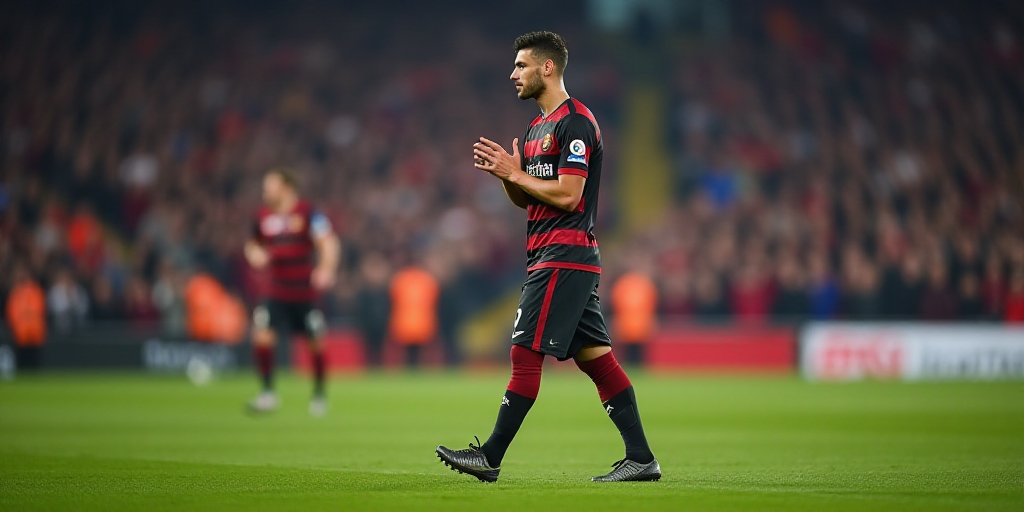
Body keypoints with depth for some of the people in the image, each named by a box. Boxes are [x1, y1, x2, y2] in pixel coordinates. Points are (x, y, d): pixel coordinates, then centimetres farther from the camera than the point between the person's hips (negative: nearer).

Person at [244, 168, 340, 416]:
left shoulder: (308, 213, -10)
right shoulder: (264, 216, 5)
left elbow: (329, 242, -17)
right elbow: (254, 244, 20)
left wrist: (326, 268, -35)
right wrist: (254, 253, -5)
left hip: (306, 292, -3)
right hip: (277, 292, 4)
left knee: (316, 342, 3)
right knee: (261, 334, -13)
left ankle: (319, 393, 24)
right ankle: (268, 392, -2)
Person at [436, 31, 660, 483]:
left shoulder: (574, 123, -12)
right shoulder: (539, 124, 20)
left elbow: (567, 195, -19)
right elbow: (526, 200, 23)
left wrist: (515, 173, -11)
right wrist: (505, 173, 3)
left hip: (563, 257, -10)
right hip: (547, 256, 10)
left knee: (526, 353, -9)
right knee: (596, 357, 6)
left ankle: (491, 457, -7)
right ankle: (641, 458, 4)